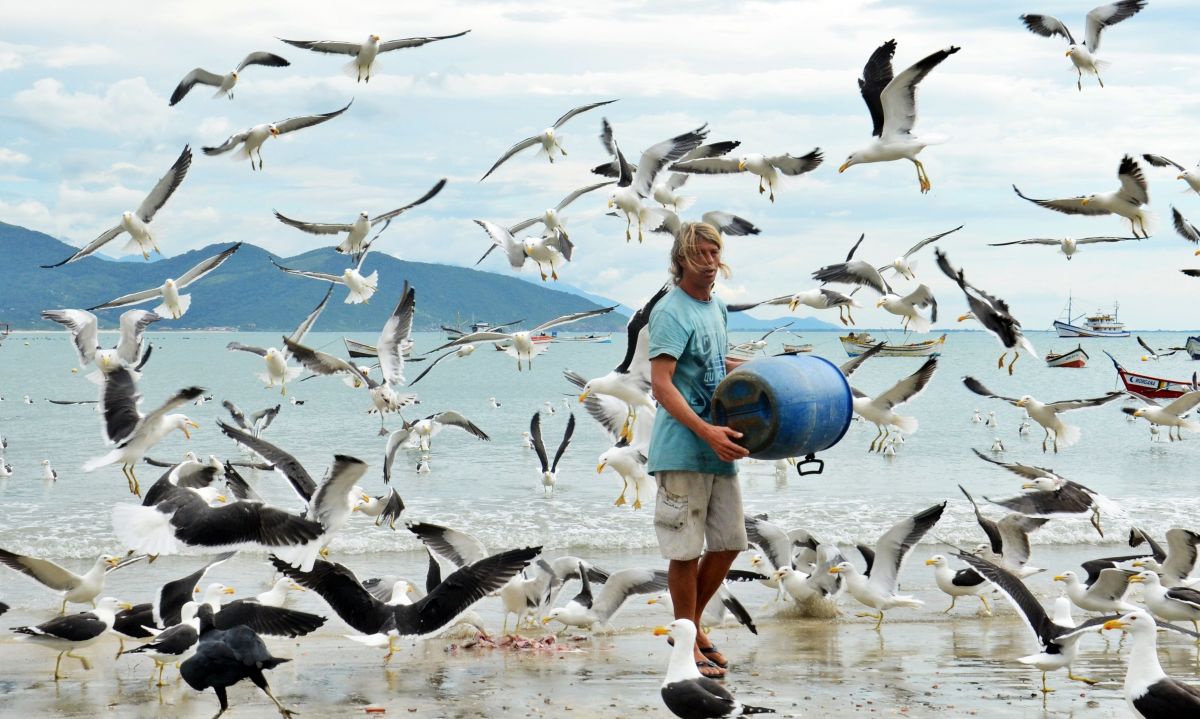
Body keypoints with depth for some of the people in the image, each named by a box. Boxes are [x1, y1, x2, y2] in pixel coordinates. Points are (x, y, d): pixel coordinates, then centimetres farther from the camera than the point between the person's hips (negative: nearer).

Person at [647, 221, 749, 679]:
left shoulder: (717, 308, 14)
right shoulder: (671, 312, -13)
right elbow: (661, 384, -21)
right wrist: (707, 432, -28)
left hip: (719, 450, 8)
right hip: (682, 450, -8)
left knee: (729, 543, 12)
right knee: (686, 550, -1)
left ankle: (692, 625, 28)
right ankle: (687, 644, 10)